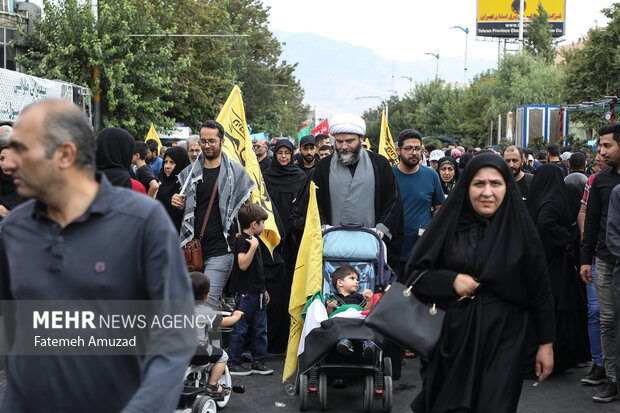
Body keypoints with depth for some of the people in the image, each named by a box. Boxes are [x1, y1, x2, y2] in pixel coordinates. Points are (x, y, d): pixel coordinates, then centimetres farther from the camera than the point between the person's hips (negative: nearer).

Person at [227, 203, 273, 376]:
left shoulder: (253, 240, 15)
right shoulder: (242, 241, -13)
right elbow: (243, 265, -25)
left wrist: (263, 289, 24)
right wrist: (253, 246, -29)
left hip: (257, 294, 9)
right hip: (245, 293, -9)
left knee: (260, 329, 11)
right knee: (240, 329, -2)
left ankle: (258, 362, 19)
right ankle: (233, 364, 6)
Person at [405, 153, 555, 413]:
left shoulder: (520, 228, -2)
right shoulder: (450, 222, -1)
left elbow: (539, 289, 2)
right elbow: (415, 270, 3)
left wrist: (546, 343, 2)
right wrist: (451, 280, -13)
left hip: (501, 340, -1)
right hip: (452, 335, 1)